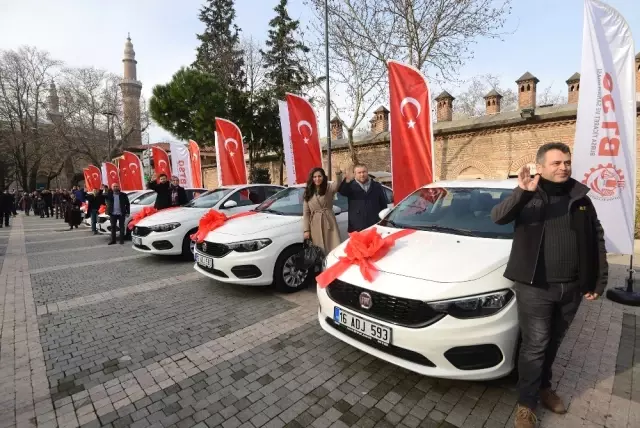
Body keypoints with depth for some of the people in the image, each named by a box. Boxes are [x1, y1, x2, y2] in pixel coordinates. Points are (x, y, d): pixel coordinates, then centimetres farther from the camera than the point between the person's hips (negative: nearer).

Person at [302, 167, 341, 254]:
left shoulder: (329, 188, 3)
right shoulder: (307, 193, 9)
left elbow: (338, 184, -21)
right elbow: (306, 213, 7)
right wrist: (306, 230, 0)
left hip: (329, 222, -2)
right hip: (315, 225, 2)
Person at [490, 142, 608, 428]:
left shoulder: (580, 198, 6)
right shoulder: (527, 196, -6)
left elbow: (597, 241, 11)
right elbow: (498, 217, -25)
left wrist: (599, 281, 8)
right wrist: (521, 193, -41)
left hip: (571, 287, 5)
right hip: (535, 287, -4)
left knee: (553, 343, 20)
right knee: (535, 345, 3)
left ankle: (544, 386, 42)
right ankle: (526, 403, 19)